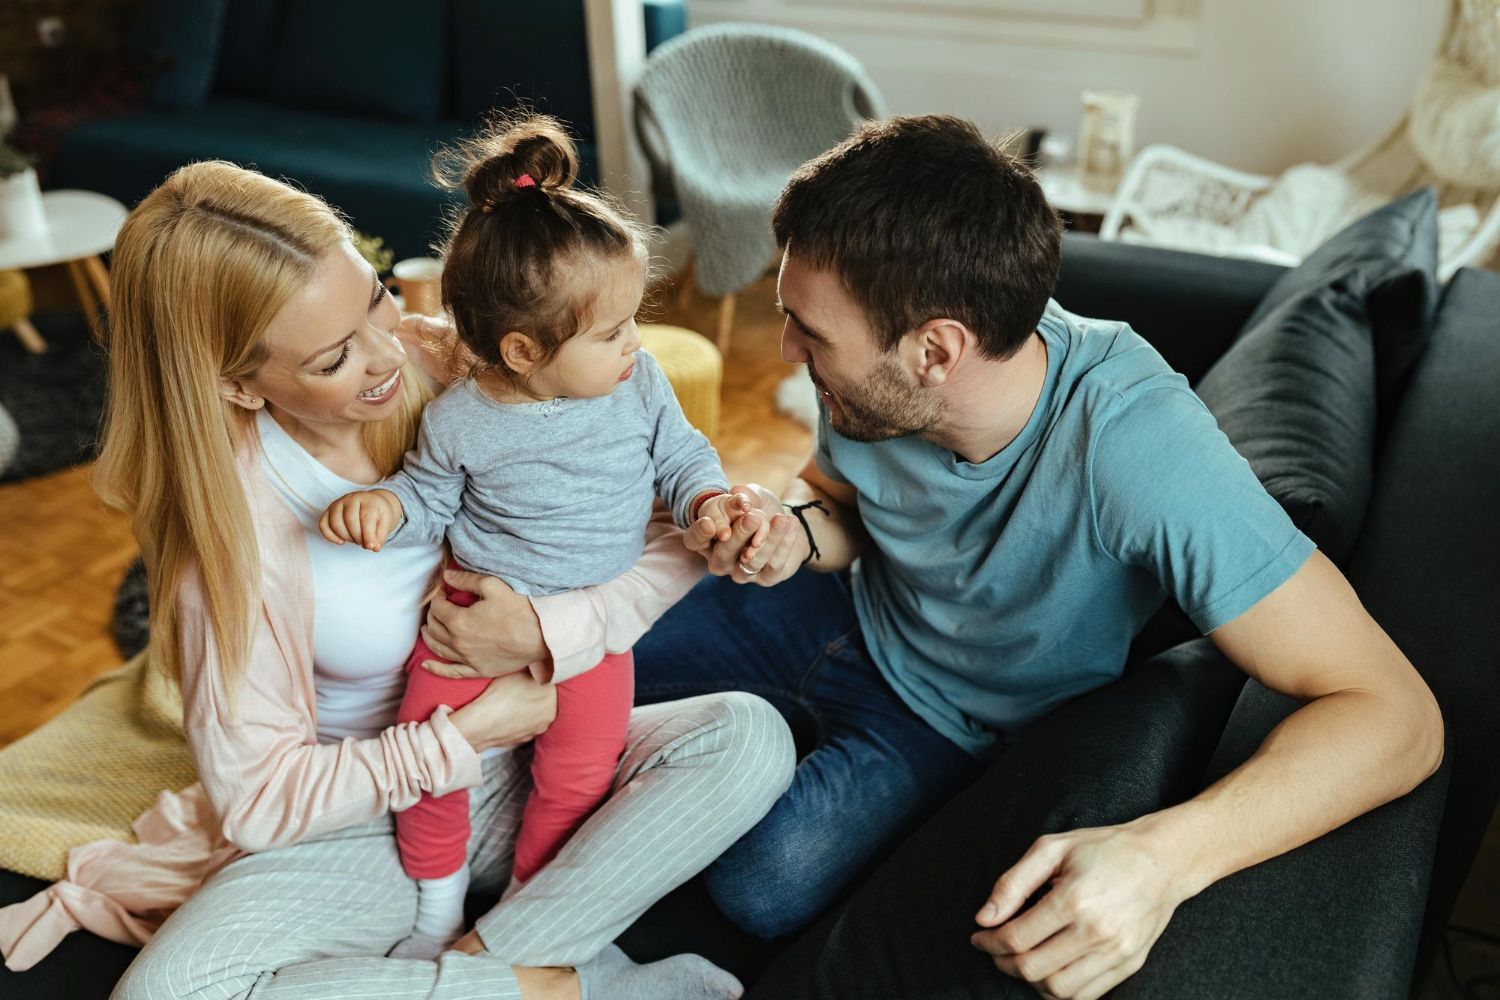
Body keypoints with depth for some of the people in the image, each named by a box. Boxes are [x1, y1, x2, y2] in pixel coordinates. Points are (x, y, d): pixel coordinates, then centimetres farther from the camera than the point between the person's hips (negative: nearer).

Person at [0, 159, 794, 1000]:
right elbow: (258, 798, -12)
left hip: (526, 772, 3)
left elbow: (682, 532, -12)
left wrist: (550, 630, -28)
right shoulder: (228, 518, -18)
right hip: (359, 822, -2)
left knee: (752, 735, -20)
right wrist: (465, 735, -18)